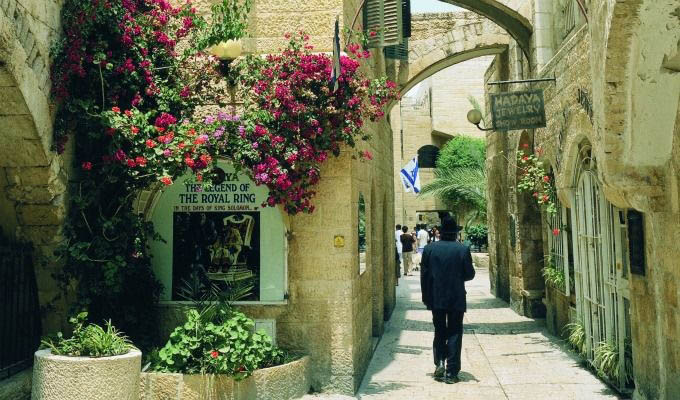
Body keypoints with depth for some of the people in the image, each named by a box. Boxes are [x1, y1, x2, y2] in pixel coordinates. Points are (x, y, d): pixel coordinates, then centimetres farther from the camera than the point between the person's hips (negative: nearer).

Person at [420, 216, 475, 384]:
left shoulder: (429, 249, -4)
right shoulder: (463, 249, -8)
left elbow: (424, 274, -1)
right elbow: (470, 274, -4)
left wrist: (426, 296, 8)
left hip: (436, 298, 1)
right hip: (457, 299, -1)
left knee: (439, 331, 18)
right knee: (454, 334, 6)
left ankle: (439, 362, 4)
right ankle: (451, 372, 6)